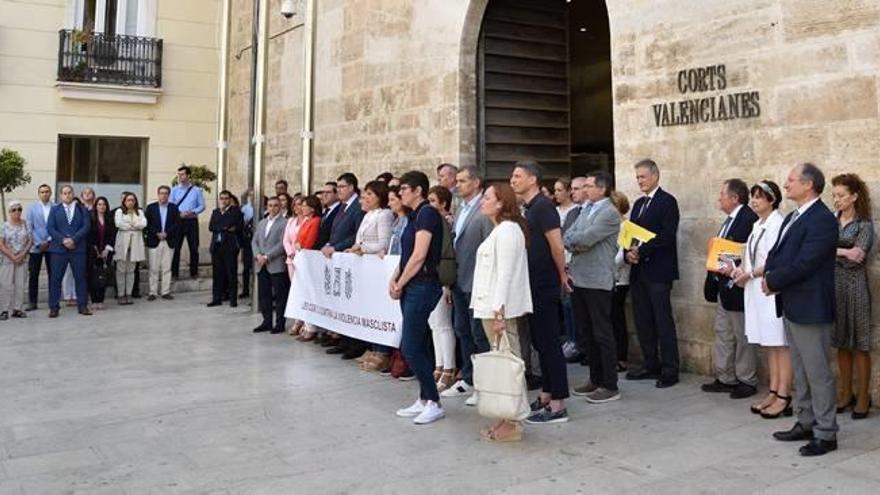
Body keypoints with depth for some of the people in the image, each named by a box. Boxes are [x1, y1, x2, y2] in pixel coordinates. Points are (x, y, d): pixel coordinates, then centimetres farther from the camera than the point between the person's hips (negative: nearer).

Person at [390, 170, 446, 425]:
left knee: (411, 348, -9)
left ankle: (434, 403, 0)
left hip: (422, 286, -10)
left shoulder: (427, 213, -13)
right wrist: (394, 279, 3)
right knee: (417, 346, 12)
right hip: (411, 288, 10)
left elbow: (419, 256, -18)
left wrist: (400, 284, -9)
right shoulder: (415, 215, 16)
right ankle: (424, 400, 20)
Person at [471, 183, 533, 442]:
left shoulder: (507, 230, -13)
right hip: (490, 307, 10)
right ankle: (506, 418, 20)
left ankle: (511, 424, 1)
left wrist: (499, 312, -22)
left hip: (499, 308, -10)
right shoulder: (499, 230, 19)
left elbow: (505, 274, -19)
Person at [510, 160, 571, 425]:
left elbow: (557, 246, -17)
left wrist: (561, 276, -6)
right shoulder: (528, 208, 14)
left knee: (549, 343, -5)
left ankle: (558, 406, 1)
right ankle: (546, 397, 25)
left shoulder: (543, 206, -14)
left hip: (544, 286, -9)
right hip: (533, 286, 9)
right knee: (540, 342, 15)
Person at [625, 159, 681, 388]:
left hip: (658, 271, -8)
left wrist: (641, 251, -17)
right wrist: (628, 253, -2)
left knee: (663, 321, -4)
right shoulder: (639, 204, 18)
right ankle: (651, 366, 20)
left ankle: (670, 371, 3)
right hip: (638, 270, 8)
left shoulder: (667, 201, -6)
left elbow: (667, 235, -16)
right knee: (643, 321, 10)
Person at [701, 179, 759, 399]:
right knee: (723, 333, 14)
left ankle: (747, 381, 15)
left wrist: (734, 267, -28)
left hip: (737, 287, -10)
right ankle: (725, 378, 24)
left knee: (742, 336, 3)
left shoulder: (749, 218, -17)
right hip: (723, 285, 10)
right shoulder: (730, 219, 14)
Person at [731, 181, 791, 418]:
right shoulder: (758, 225, 16)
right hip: (757, 291, 9)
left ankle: (784, 397, 1)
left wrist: (750, 274, -11)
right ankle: (773, 392, 18)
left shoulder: (778, 224, -12)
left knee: (780, 345, -4)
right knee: (769, 345, 12)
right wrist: (741, 269, 3)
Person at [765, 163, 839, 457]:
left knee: (818, 372, -1)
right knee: (800, 371, 17)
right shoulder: (793, 217, 15)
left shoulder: (823, 219, -16)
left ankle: (826, 434, 8)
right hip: (791, 306, 9)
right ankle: (806, 424, 27)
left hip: (810, 308, -9)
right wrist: (770, 275, -6)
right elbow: (776, 253, 14)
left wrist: (773, 281, -10)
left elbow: (803, 263, -22)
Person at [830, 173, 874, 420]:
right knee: (841, 343, 11)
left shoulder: (864, 224, -4)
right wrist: (844, 253, -9)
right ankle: (845, 394, 21)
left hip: (854, 286, -4)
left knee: (859, 345, 2)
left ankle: (863, 397, 12)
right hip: (833, 285, 4)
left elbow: (857, 255, -16)